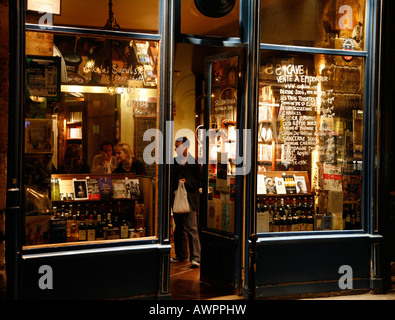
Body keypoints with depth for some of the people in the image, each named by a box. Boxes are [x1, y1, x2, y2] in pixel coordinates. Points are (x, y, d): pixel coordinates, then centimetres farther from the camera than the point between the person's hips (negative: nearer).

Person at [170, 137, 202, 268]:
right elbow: (171, 180, 17)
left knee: (191, 228, -10)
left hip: (190, 199, -6)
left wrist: (187, 181, -14)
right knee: (179, 229, 13)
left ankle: (195, 258, -9)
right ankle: (181, 255, 24)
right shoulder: (174, 161, 13)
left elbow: (200, 182, -3)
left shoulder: (194, 162, -3)